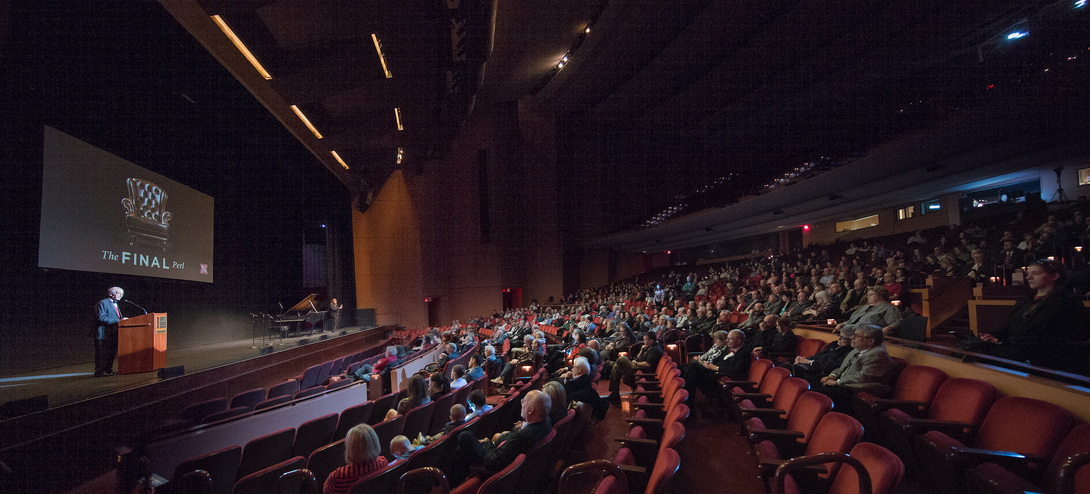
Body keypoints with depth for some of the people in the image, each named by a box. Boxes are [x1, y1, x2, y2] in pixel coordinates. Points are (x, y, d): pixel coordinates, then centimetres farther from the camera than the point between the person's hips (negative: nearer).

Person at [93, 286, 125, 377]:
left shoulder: (115, 304, 21)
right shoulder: (102, 303, -8)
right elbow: (101, 318, -18)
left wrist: (122, 320, 5)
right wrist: (118, 320, -21)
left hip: (113, 334, 9)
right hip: (104, 334, -9)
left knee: (111, 354, 11)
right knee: (102, 354, -7)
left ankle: (108, 370, 18)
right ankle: (99, 372, -3)